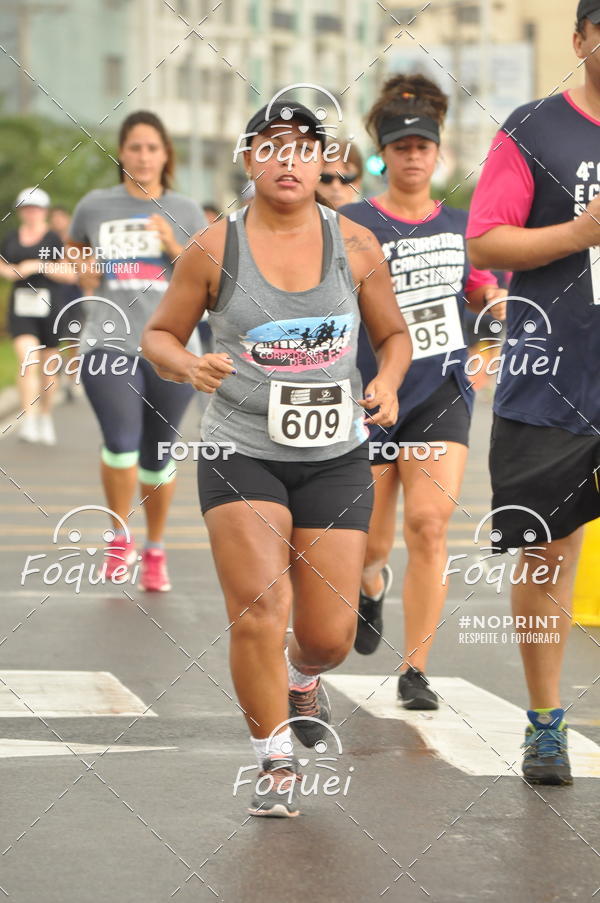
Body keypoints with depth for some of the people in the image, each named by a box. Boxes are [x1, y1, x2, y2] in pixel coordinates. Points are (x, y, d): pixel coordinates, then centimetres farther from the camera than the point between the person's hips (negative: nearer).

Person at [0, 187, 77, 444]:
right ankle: (28, 422, -21)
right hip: (21, 310, 1)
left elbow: (70, 274, -10)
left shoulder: (54, 239, -4)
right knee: (28, 361, -17)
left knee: (48, 366, 10)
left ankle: (46, 419, 29)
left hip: (50, 307, -1)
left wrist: (39, 267, -19)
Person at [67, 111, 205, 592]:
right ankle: (119, 536, 7)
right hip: (110, 343, -1)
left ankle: (156, 550, 27)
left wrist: (175, 248, -10)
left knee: (158, 456, 6)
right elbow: (75, 252, 25)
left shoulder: (186, 212, 6)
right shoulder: (95, 207, 5)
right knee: (121, 443, -18)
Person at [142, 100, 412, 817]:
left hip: (335, 455, 2)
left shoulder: (354, 245, 2)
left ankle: (302, 679, 40)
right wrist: (191, 367, -15)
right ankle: (275, 763, 3)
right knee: (258, 610, -15)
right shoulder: (214, 250, -3)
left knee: (330, 634, 2)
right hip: (240, 454, -2)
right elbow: (159, 335, 6)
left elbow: (393, 334, 14)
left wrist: (386, 384, -7)